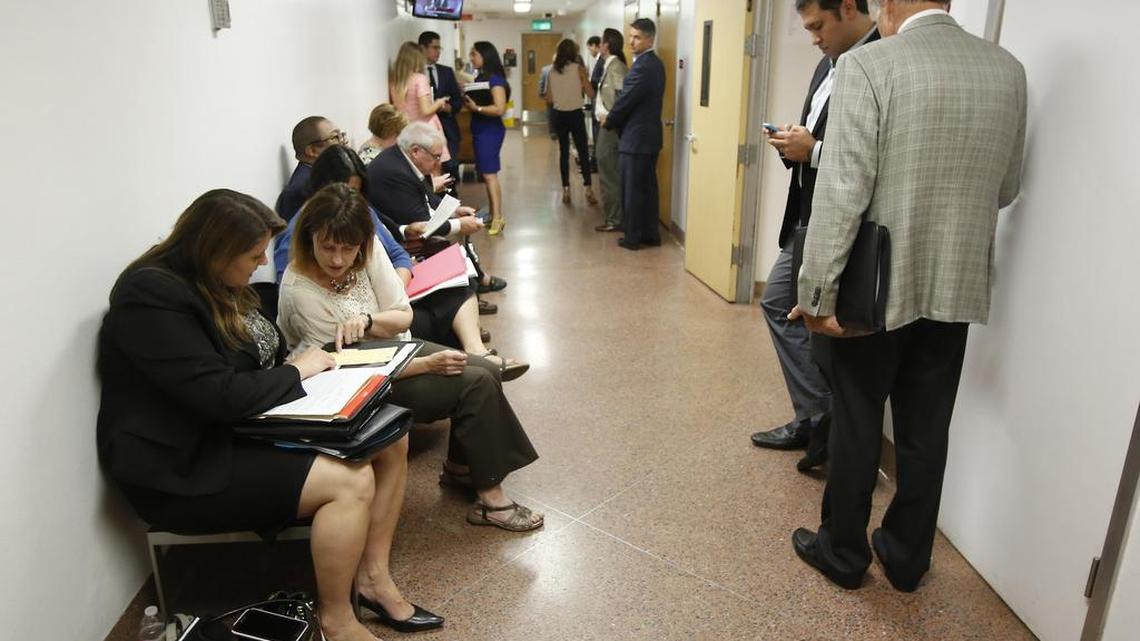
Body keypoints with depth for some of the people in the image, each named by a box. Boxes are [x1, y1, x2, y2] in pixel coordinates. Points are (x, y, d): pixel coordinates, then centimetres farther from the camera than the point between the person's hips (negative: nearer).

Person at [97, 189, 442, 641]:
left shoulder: (216, 282, 8)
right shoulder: (151, 296, -21)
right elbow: (218, 395, -28)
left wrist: (309, 359, -3)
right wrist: (296, 371, -13)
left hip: (245, 428, 10)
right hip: (187, 468, -9)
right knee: (350, 479, -25)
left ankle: (373, 575, 8)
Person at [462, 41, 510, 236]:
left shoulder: (495, 79, -12)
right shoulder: (479, 78, 12)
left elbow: (499, 109, -19)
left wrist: (476, 108, -19)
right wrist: (467, 101, -1)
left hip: (490, 131, -8)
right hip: (479, 131, 9)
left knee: (489, 174, -11)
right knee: (486, 175, 9)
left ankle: (498, 218, -11)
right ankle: (493, 215, 15)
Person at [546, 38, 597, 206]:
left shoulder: (553, 71, 3)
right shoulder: (578, 68, -6)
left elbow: (549, 99, 6)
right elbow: (591, 93, -7)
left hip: (559, 115, 3)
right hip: (575, 114, -3)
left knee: (564, 152, 9)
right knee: (583, 151, 2)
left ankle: (566, 190, 7)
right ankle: (588, 189, -4)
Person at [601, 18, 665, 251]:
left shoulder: (642, 67, -19)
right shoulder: (654, 63, 12)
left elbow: (625, 101, -16)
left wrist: (608, 122, 0)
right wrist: (615, 119, 9)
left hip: (636, 138, -9)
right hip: (649, 136, 9)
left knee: (632, 190, 0)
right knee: (648, 187, 13)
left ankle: (632, 237, 9)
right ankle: (650, 234, 20)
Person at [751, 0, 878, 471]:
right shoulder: (830, 64, 12)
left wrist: (813, 151, -20)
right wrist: (794, 142, 0)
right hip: (807, 221, 10)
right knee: (778, 303, 16)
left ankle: (827, 425, 22)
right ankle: (813, 419, 27)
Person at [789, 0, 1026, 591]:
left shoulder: (867, 65, -14)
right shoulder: (1008, 69, 3)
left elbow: (842, 192, -20)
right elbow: (1004, 190, 10)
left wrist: (819, 291, -15)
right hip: (956, 287, 5)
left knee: (855, 427, 11)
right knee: (927, 433, 16)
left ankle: (843, 552, 28)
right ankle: (906, 558, 32)